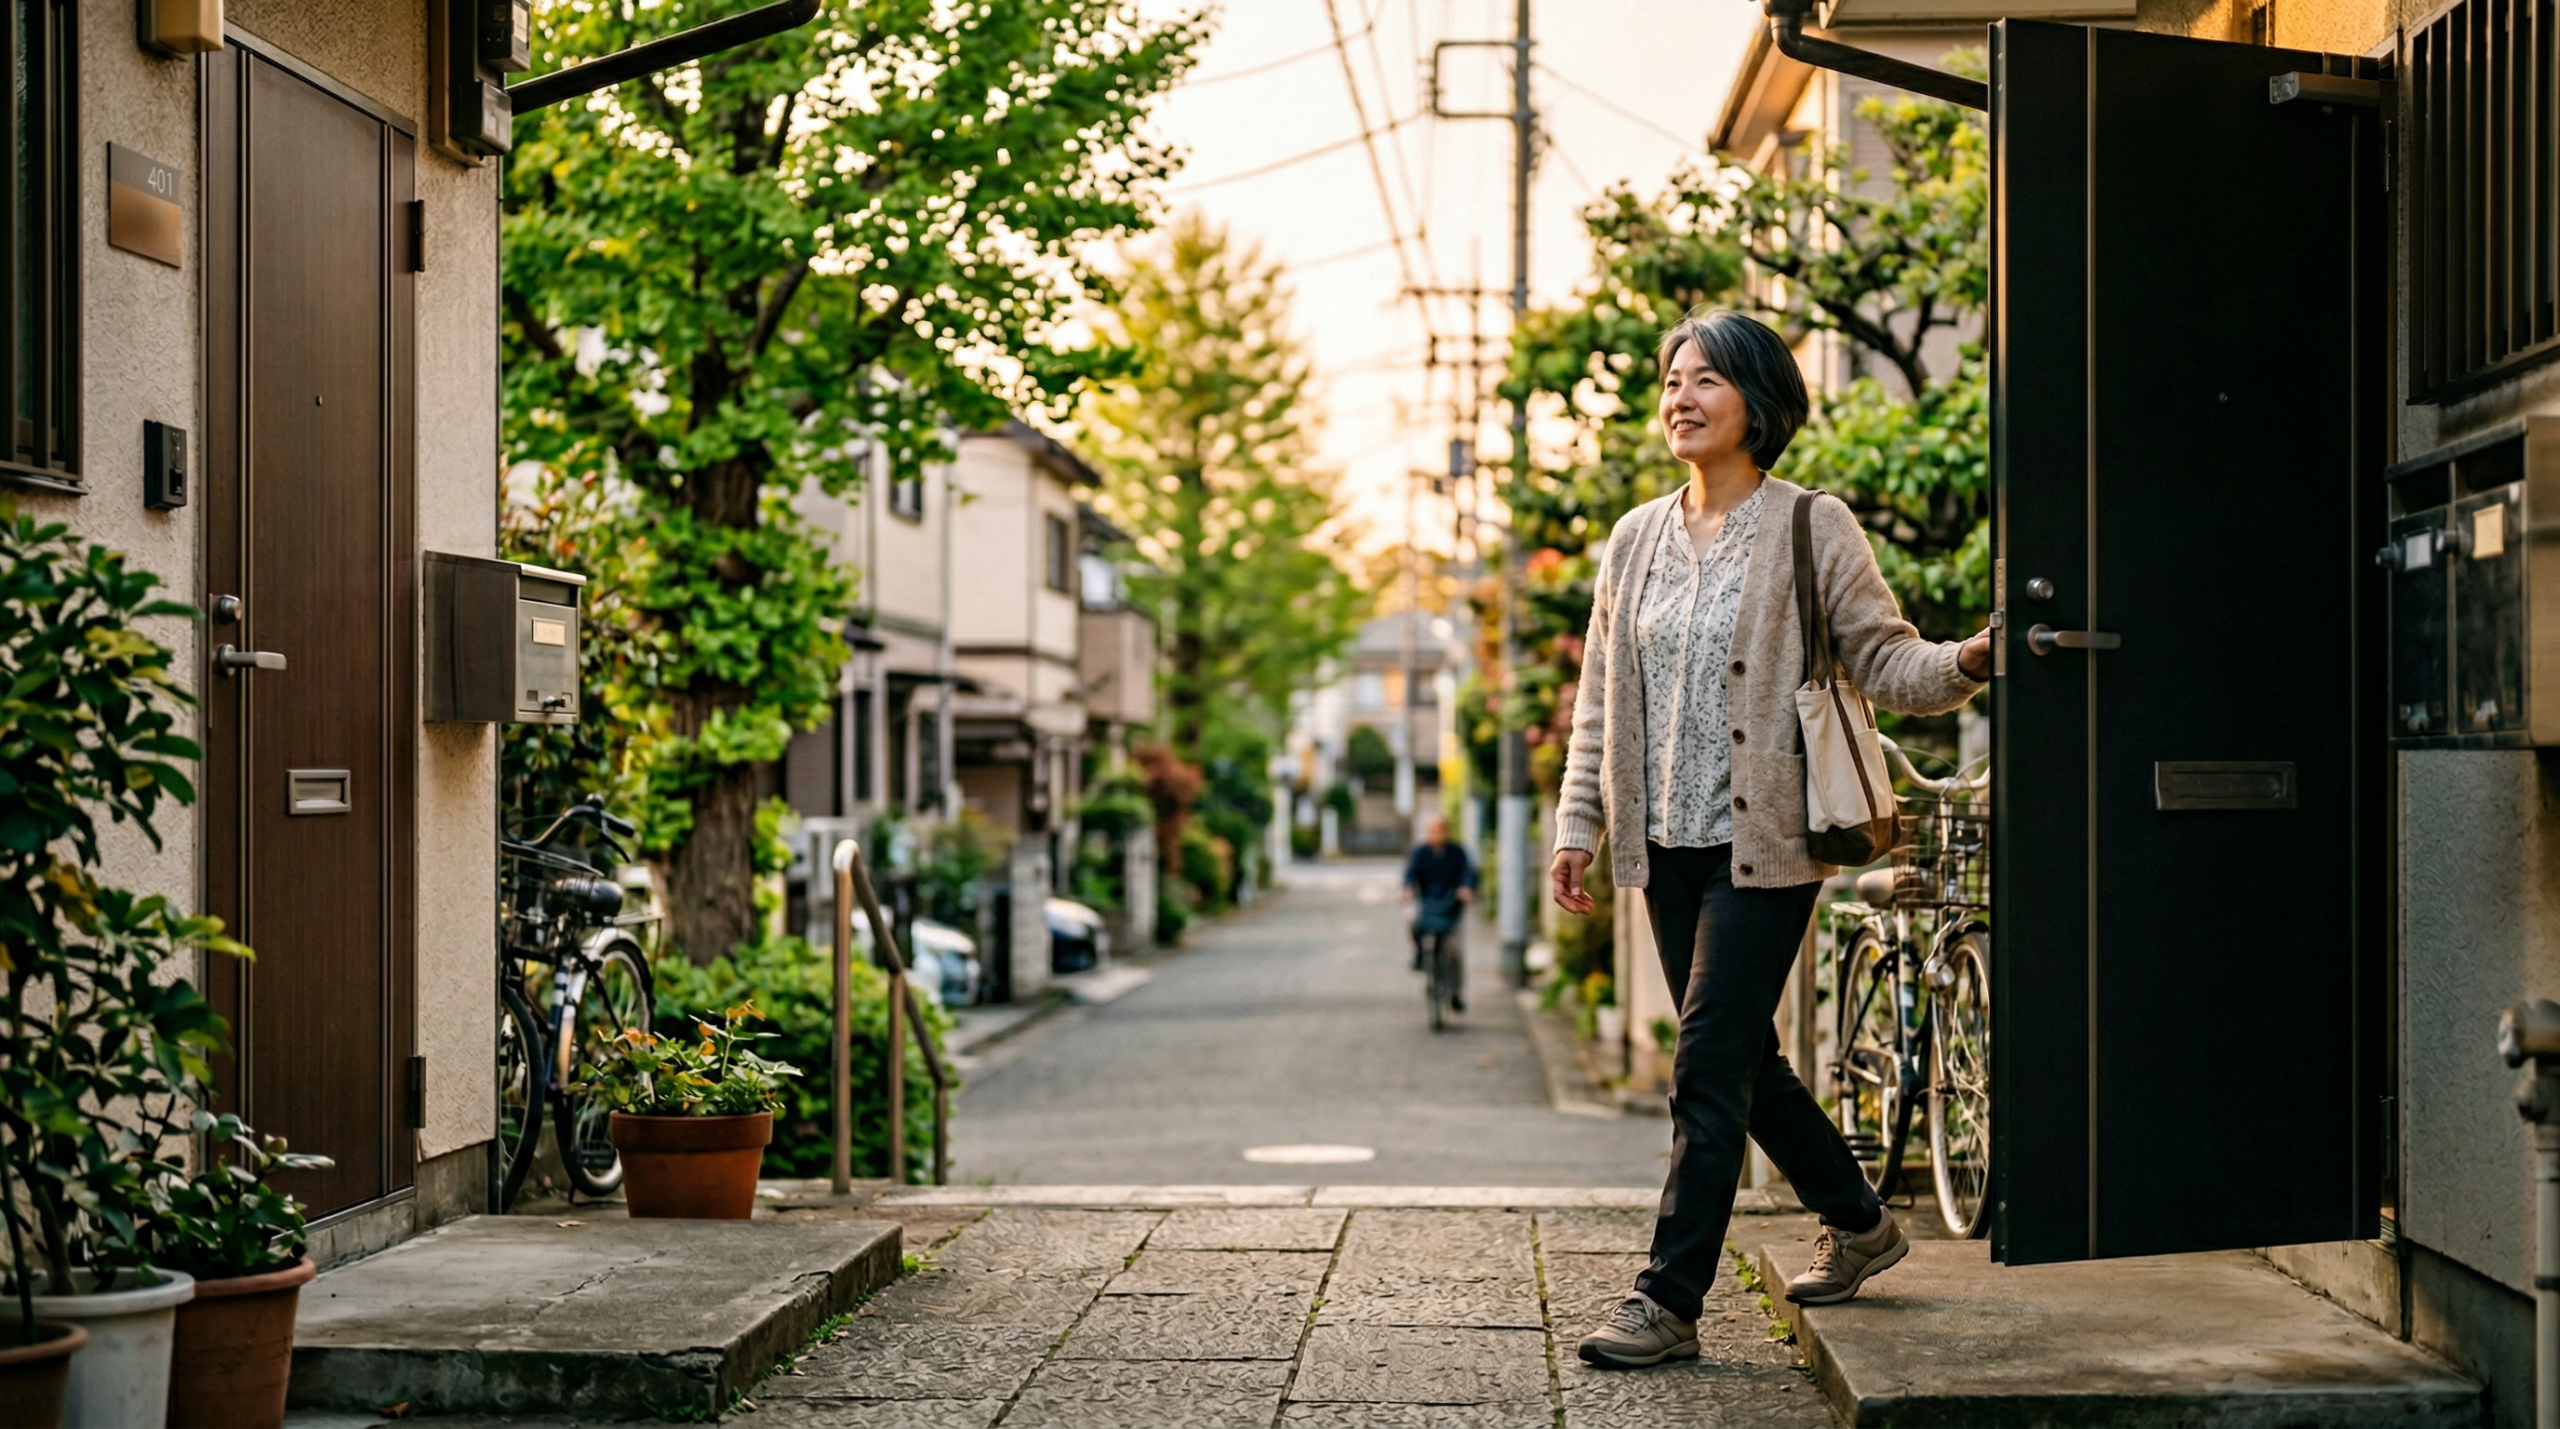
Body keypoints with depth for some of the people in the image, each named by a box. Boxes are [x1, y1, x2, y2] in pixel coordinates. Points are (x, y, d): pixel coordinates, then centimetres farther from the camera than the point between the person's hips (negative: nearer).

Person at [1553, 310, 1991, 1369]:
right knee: (1742, 1058, 14)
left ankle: (1668, 1300, -4)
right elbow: (1601, 696, 15)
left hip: (1765, 844, -6)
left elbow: (1883, 660, -4)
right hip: (1669, 844, 6)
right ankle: (1857, 1223, 33)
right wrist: (1578, 824, 10)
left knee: (1709, 1069, -9)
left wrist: (1965, 662, -24)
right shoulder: (1636, 540, 11)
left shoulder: (1810, 529, -3)